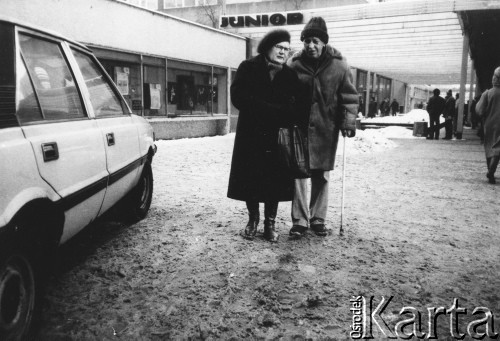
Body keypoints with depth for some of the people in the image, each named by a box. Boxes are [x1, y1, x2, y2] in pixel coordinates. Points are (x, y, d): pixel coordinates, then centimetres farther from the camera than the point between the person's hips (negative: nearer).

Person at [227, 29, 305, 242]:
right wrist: (274, 110, -16)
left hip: (277, 138, 2)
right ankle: (253, 219, 24)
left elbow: (296, 108, -1)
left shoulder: (290, 75, 7)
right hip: (250, 136, -1)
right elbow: (238, 97, -13)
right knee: (249, 180, 5)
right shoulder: (248, 68, 0)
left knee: (274, 181, 3)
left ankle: (270, 223, 18)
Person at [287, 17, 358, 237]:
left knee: (321, 175, 7)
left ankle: (317, 218, 20)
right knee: (298, 172, -3)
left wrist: (348, 121, -9)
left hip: (326, 129, 0)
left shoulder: (338, 65, -2)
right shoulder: (294, 64, 0)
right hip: (299, 127, 0)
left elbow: (349, 96, 1)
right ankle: (299, 220, 7)